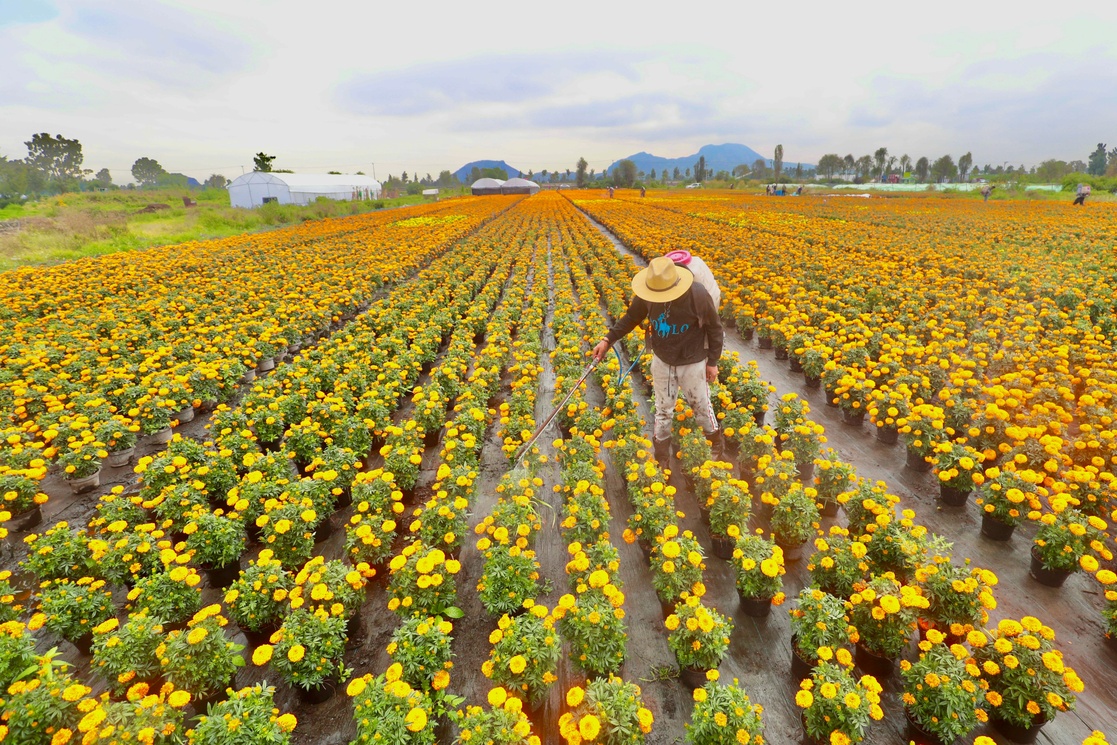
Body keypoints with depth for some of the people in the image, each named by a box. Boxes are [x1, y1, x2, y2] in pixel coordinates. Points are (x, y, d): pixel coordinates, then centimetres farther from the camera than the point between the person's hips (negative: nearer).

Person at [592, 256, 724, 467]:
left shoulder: (698, 295, -29)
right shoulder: (646, 295, -19)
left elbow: (715, 329, -13)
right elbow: (631, 317, 0)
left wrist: (713, 361, -6)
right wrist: (608, 339, -7)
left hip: (693, 363, -3)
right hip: (661, 361, 3)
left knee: (701, 406, 18)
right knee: (663, 409, 17)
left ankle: (716, 445, 46)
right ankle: (661, 457, 36)